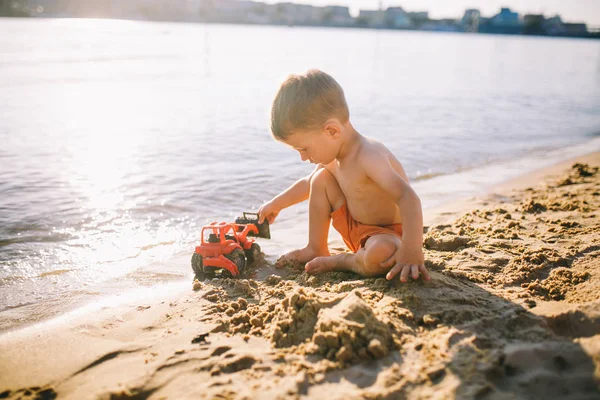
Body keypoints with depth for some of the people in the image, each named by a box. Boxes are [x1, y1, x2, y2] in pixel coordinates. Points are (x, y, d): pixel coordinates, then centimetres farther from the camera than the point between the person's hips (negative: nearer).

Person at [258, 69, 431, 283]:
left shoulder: (368, 157, -32)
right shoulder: (331, 156, -3)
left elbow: (408, 198, -43)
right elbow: (308, 184, 20)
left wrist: (411, 254, -50)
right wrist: (275, 204, 25)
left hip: (390, 235, -8)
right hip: (355, 229, 8)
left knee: (380, 254, -42)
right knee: (321, 178, 0)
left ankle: (337, 262, -9)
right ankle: (316, 250, 8)